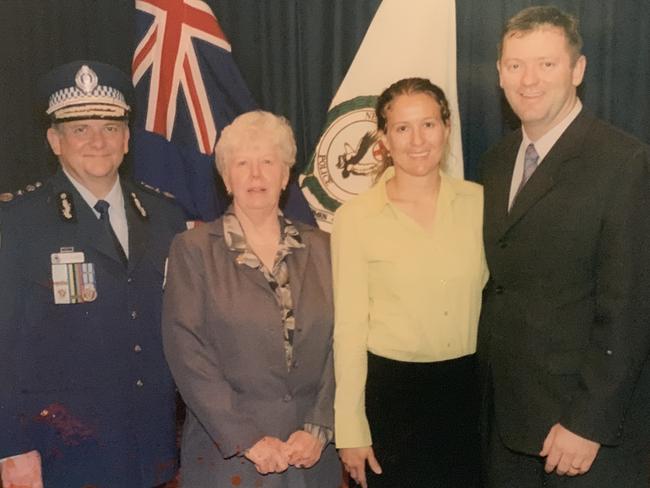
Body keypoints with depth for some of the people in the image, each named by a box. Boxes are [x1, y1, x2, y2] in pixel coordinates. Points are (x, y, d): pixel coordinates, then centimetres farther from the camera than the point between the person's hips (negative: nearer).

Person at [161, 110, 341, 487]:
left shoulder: (320, 248, 5)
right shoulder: (193, 250, -3)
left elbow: (336, 346, 2)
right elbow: (187, 353, -9)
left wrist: (318, 429, -8)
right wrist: (248, 440, -13)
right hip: (227, 454, -2)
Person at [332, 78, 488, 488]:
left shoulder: (478, 201, -2)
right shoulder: (355, 217, -9)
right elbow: (349, 327, -6)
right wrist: (351, 430, -5)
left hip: (467, 387, 3)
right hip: (392, 389, -2)